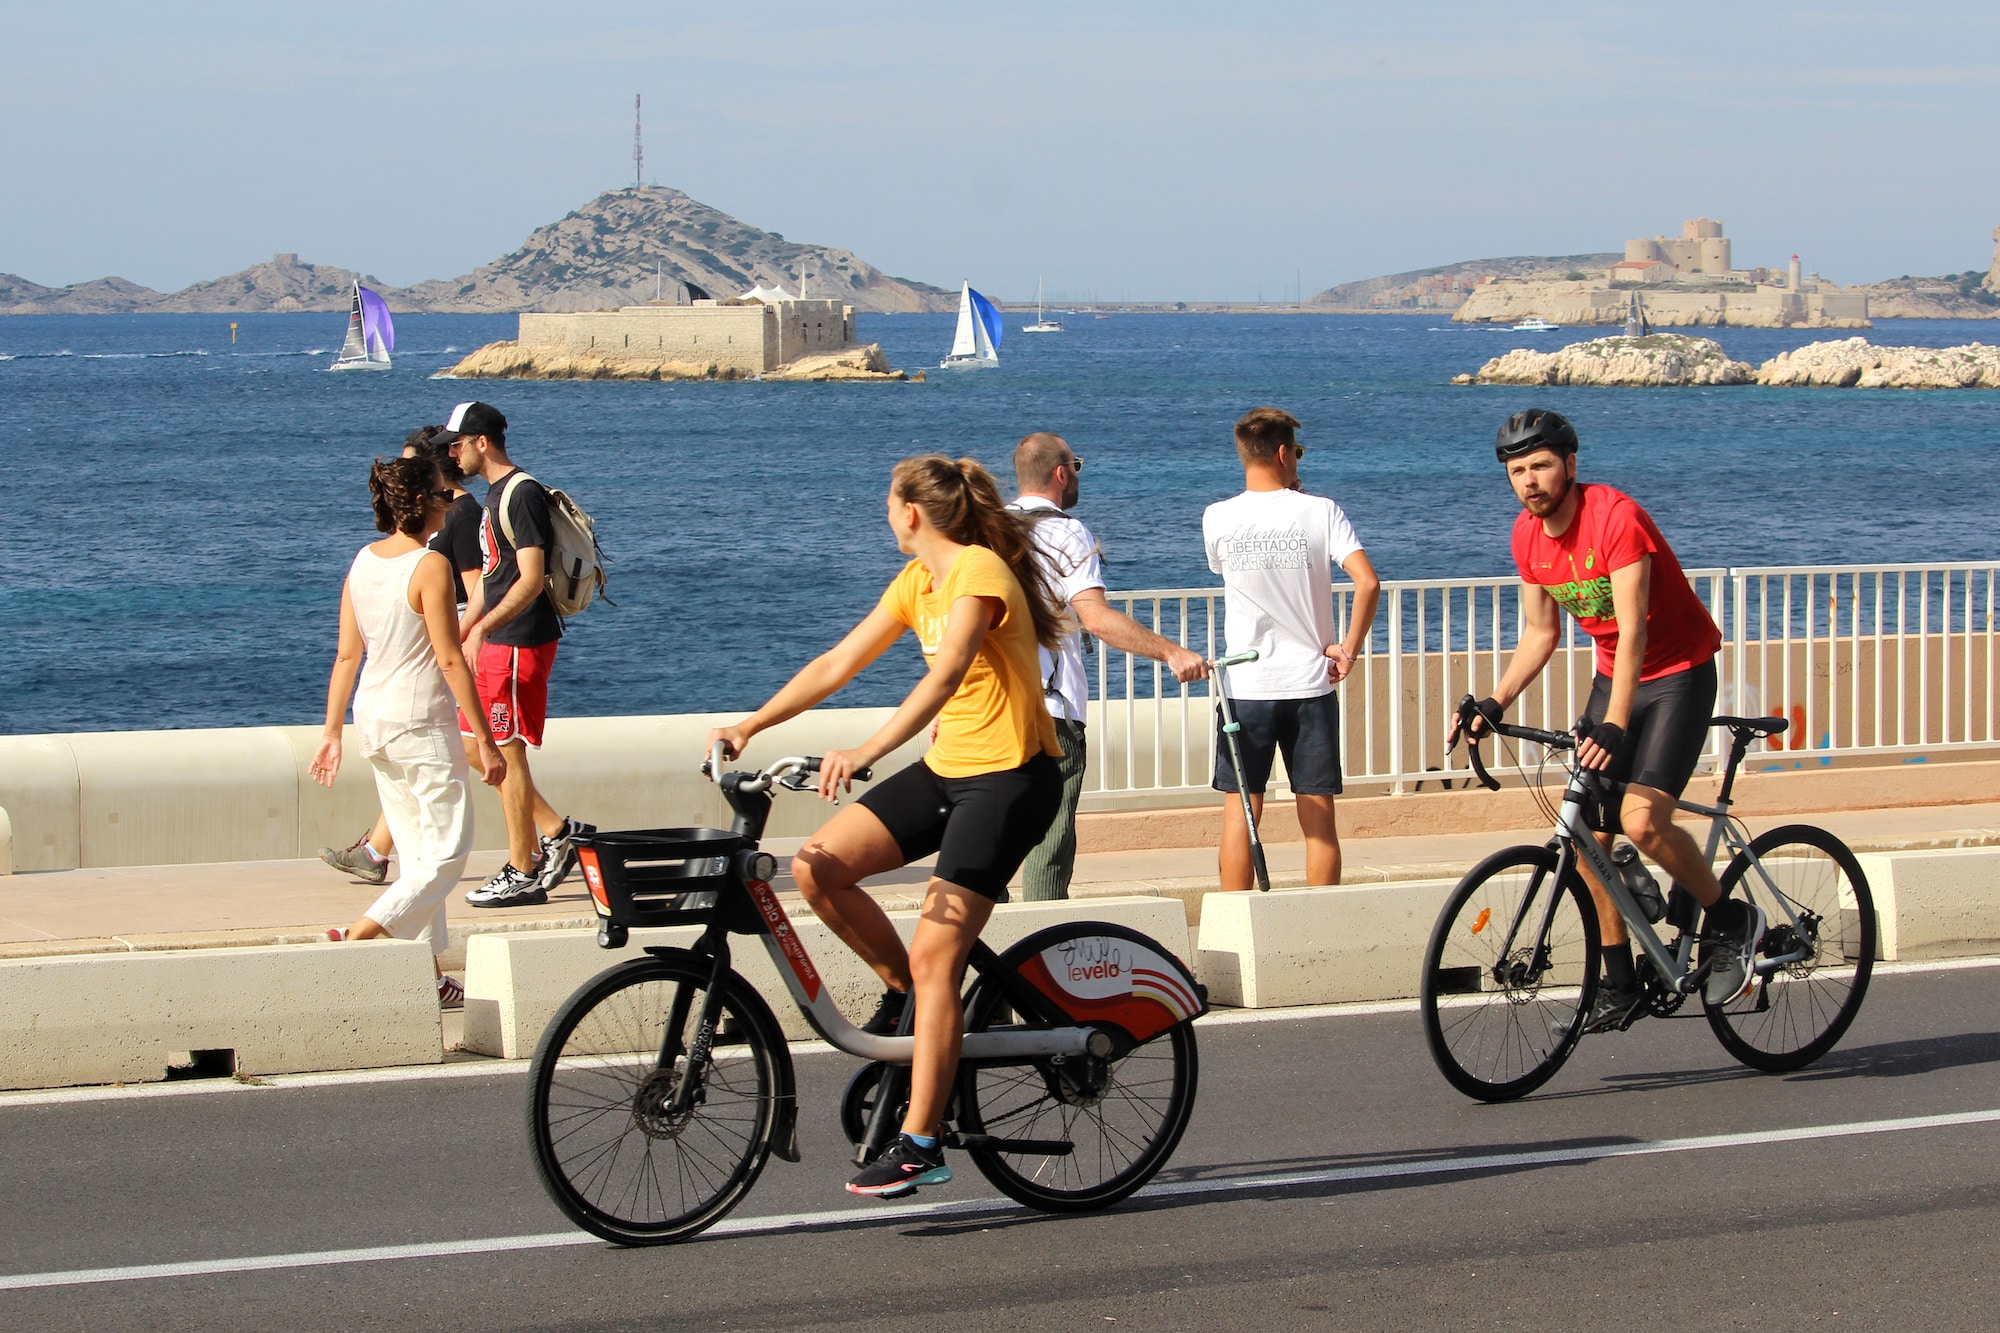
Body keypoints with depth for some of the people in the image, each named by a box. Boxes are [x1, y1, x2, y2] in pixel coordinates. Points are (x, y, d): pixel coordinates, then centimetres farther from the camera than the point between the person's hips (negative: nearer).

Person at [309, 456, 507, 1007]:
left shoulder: (363, 562, 6)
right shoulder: (430, 566, -15)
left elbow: (347, 655, 8)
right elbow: (450, 661, -16)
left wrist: (331, 733, 12)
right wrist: (486, 741, -12)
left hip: (372, 717, 8)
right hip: (421, 723, -8)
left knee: (417, 852, 15)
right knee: (447, 854, 0)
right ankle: (358, 937, -12)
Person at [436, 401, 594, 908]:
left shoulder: (522, 494, -15)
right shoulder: (496, 493, 16)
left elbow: (531, 579, -23)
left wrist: (482, 628, -32)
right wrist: (459, 635, 26)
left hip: (520, 643, -10)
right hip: (496, 643, 10)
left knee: (505, 753, -5)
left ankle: (523, 875, 1)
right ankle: (559, 832, 18)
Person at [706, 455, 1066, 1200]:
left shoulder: (978, 572, -17)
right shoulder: (916, 581, 11)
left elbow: (945, 676, -31)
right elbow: (838, 664, 12)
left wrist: (866, 753, -43)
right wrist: (750, 726, 3)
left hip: (1010, 775, -8)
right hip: (946, 768, 9)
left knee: (935, 956, -14)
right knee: (819, 867, -9)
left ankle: (918, 1145, -11)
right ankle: (901, 989, 12)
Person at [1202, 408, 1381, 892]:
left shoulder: (1217, 518, -2)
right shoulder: (1320, 512, -6)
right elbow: (1368, 582, -16)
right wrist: (1349, 648, -4)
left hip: (1245, 688, 1)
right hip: (1311, 684, -1)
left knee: (1240, 811, 6)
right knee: (1319, 816, 5)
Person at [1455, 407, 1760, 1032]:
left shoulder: (1615, 517, -25)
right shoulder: (1529, 535, -1)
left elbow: (1633, 629, -32)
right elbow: (1540, 633, 10)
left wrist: (1613, 726, -41)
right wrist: (1493, 704, -3)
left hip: (1678, 673, -7)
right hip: (1614, 675, 7)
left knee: (1641, 820, -22)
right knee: (1587, 832, -1)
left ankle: (1732, 922, 0)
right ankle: (1620, 985, 9)